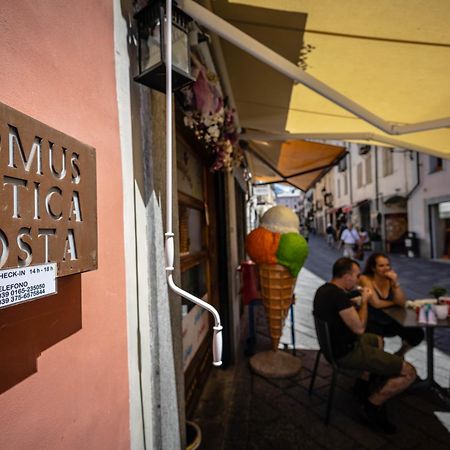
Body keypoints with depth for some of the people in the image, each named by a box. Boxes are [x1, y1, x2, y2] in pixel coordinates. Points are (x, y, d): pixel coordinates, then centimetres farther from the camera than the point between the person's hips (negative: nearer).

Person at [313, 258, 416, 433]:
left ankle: (365, 381, 32)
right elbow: (359, 328, -22)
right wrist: (364, 301, -9)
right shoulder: (338, 294, -28)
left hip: (335, 344, 10)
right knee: (409, 372, -8)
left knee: (377, 340, 35)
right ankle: (373, 404, 7)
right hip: (347, 352, -10)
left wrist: (352, 302, 11)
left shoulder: (324, 289, 2)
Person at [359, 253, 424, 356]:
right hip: (372, 323, -6)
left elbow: (402, 302, -10)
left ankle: (399, 354, 21)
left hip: (390, 321, 6)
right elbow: (376, 303, -24)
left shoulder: (390, 279, -1)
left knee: (417, 334, -9)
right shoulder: (365, 279, -17)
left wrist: (395, 282, -21)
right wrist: (395, 302, -7)